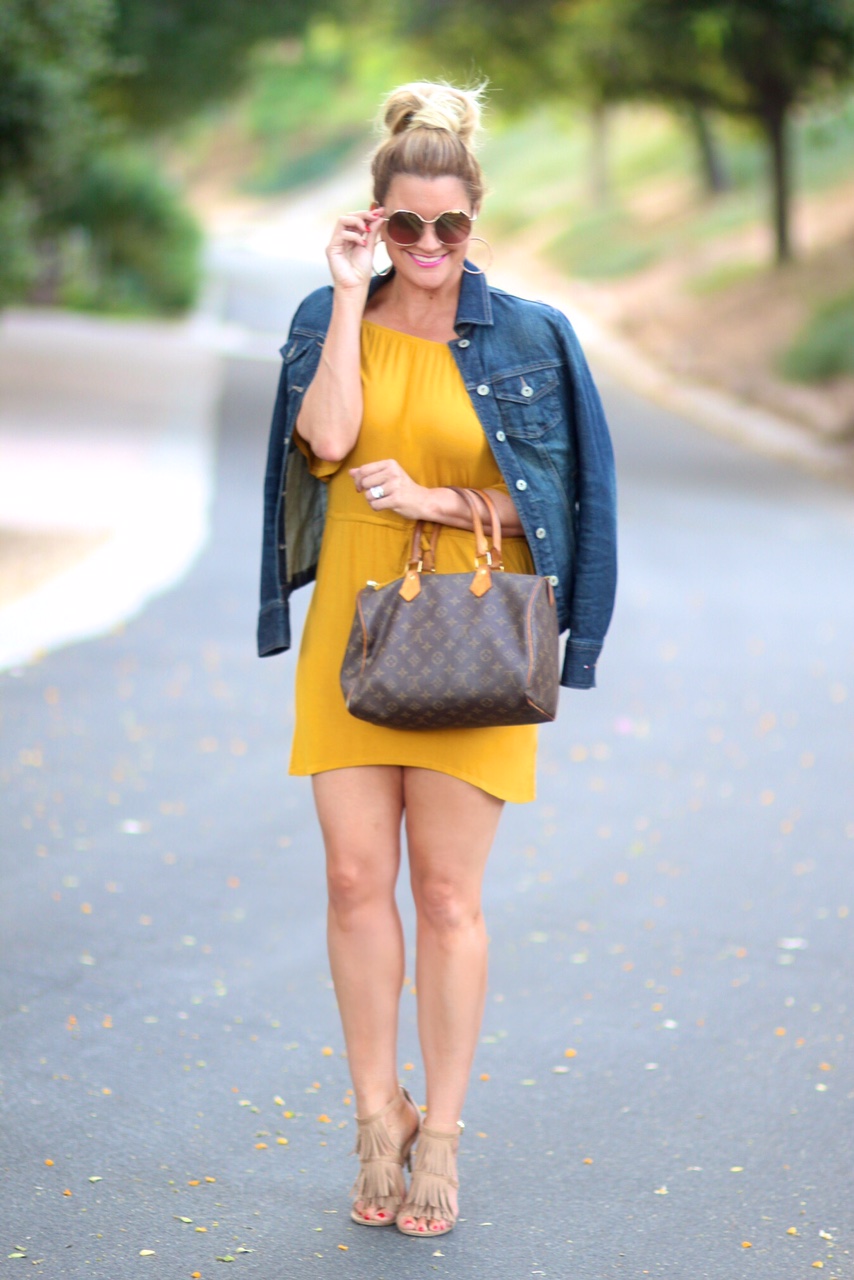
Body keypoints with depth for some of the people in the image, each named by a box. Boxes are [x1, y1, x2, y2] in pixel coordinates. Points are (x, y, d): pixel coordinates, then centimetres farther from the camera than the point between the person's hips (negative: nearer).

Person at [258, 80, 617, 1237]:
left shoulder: (527, 338, -1)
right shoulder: (331, 319, 5)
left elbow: (553, 497, 0)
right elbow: (327, 442, -12)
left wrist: (439, 502, -12)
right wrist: (352, 294, -10)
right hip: (352, 631, 2)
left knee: (448, 892, 1)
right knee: (357, 880, 3)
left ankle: (441, 1138, 13)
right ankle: (378, 1120, 17)